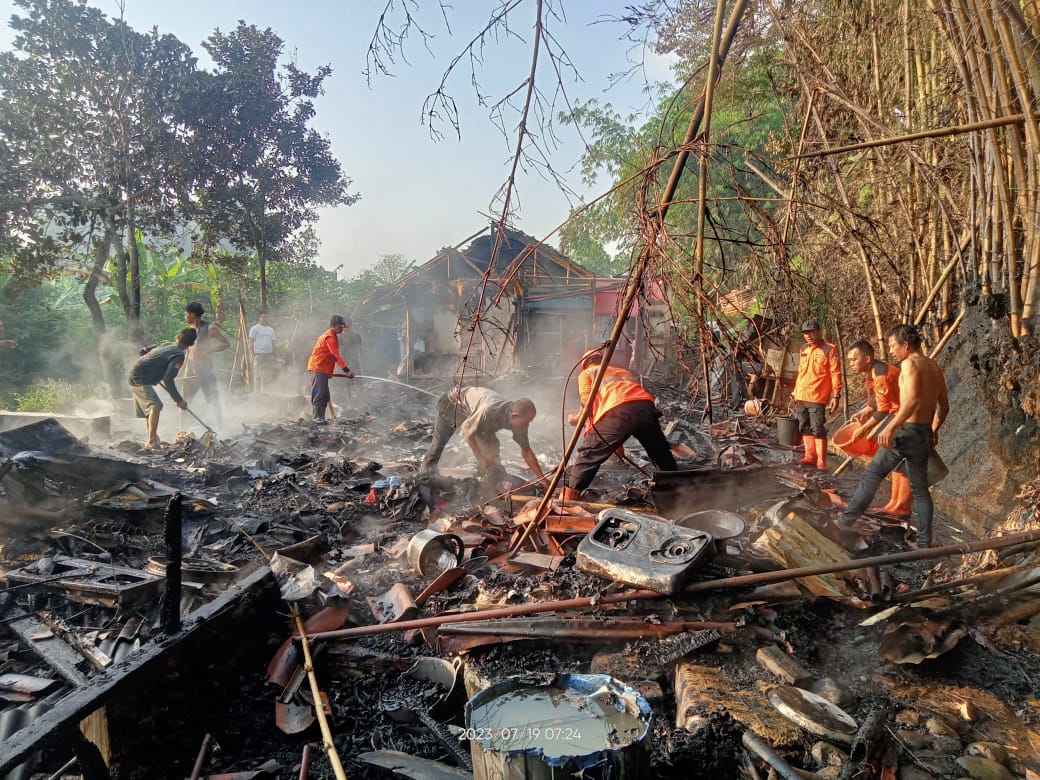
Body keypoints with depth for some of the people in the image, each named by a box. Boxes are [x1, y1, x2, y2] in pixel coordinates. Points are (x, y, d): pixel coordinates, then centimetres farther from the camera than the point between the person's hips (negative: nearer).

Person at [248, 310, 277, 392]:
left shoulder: (271, 329, 17)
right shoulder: (255, 328, 1)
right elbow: (251, 343, -2)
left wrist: (274, 355, 12)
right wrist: (253, 354, -10)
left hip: (269, 355, 5)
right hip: (258, 354, -5)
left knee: (268, 376, 6)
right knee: (257, 376, -5)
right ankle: (257, 393, -2)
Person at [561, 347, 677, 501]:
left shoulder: (586, 373, 24)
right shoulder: (623, 370, 40)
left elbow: (588, 403, 6)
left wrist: (576, 418, 26)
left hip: (618, 411, -5)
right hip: (646, 405, 5)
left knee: (587, 455, 5)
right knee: (663, 455, 26)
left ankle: (566, 500, 4)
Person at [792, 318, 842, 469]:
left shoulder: (829, 350, -5)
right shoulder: (803, 350, 15)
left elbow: (835, 374, -8)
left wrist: (835, 395, -13)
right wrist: (795, 392, 21)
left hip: (817, 398, -7)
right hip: (801, 397, 7)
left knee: (818, 429, -7)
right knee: (805, 428, 10)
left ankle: (821, 461, -2)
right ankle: (810, 456, 19)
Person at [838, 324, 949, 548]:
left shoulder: (910, 364, -12)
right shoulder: (934, 366, 14)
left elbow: (913, 399, -26)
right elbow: (944, 405, 21)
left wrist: (891, 427, -26)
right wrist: (934, 430, 32)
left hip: (906, 430, -8)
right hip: (924, 433, 8)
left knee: (873, 474, 4)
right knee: (920, 489, 13)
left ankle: (848, 519, 8)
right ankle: (924, 542, 15)